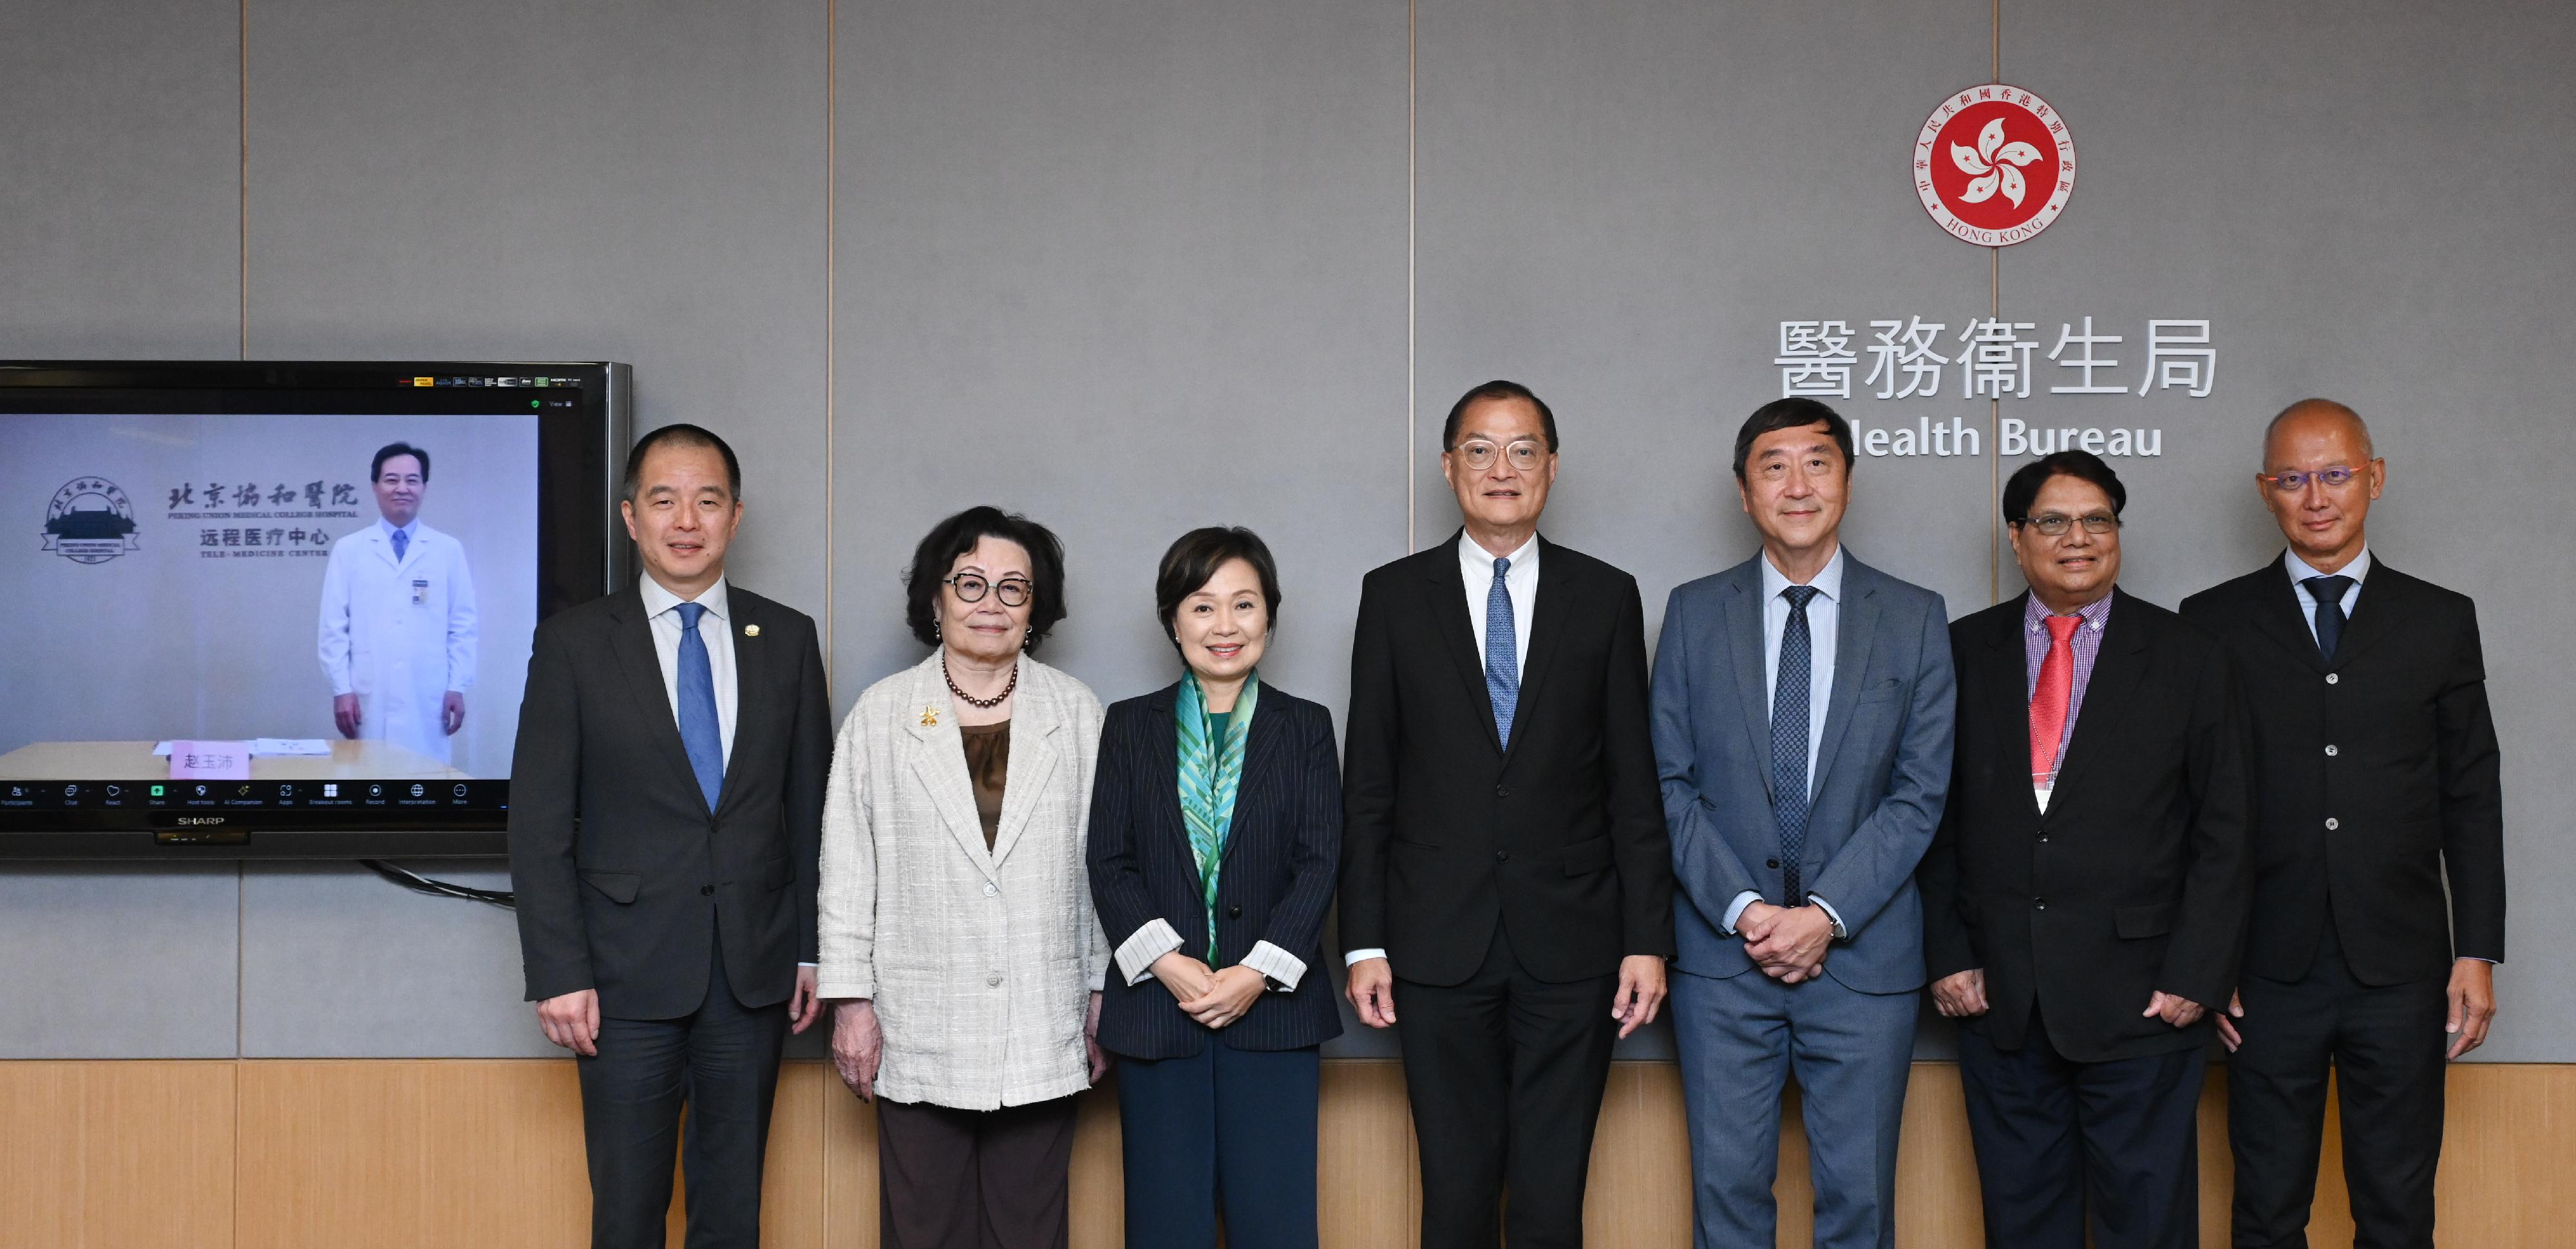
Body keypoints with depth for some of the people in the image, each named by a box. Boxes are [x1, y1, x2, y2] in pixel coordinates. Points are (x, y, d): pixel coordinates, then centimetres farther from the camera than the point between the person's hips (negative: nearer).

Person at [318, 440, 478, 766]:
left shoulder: (449, 551, 8)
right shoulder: (348, 550, 7)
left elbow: (462, 627, 7)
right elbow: (334, 627, 4)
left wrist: (457, 687, 0)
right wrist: (341, 689, -3)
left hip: (427, 700, 0)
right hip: (368, 699, 0)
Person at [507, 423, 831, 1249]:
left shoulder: (787, 639, 6)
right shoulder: (575, 642, -1)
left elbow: (814, 808, 9)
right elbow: (539, 823, -3)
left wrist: (815, 949, 5)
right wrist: (558, 973, -9)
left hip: (756, 970, 2)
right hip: (628, 972, -2)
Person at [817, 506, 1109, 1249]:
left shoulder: (1077, 713, 7)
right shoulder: (882, 713, 5)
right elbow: (847, 868, 4)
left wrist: (1103, 997, 5)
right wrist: (851, 1001, -1)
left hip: (1042, 1033, 1)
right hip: (921, 1030, 0)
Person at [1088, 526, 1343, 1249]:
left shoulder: (1306, 728, 8)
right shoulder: (1130, 727, 9)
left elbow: (1320, 861, 0)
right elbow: (1109, 862, 2)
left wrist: (1259, 972, -12)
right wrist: (1165, 962, -12)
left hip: (1271, 1003, 0)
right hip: (1157, 1002, 1)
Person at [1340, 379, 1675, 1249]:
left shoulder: (1607, 598, 6)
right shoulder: (1395, 596, 5)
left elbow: (1633, 783, 5)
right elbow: (1367, 784, 4)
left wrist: (1648, 939, -1)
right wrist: (1364, 942, -1)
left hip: (1571, 940, 0)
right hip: (1439, 941, 0)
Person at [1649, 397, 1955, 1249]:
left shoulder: (1915, 618, 4)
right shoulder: (1695, 612, 5)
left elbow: (1919, 792, -2)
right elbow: (1670, 783, 2)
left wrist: (1827, 914, -12)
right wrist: (1741, 910, -10)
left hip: (1863, 956, 0)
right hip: (1722, 955, 0)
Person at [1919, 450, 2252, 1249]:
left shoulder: (2187, 658, 3)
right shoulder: (1964, 652, 7)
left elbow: (2224, 832, 0)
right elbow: (1934, 817, 7)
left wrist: (2195, 975, -7)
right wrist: (1947, 955, -2)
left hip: (2140, 998, -1)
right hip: (1998, 995, 2)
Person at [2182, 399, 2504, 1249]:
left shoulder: (2441, 621, 7)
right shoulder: (2214, 623, 4)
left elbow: (2472, 800, 7)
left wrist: (2477, 954, 1)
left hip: (2401, 965, 1)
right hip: (2268, 967, -1)